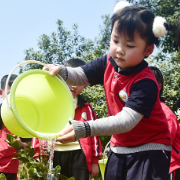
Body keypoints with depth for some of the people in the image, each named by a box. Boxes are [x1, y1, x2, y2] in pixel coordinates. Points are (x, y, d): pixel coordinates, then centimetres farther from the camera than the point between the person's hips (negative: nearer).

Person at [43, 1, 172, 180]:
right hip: (120, 147, 7)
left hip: (149, 150, -6)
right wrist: (61, 71, -18)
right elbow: (80, 76, 6)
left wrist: (84, 129, -45)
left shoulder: (146, 83, -28)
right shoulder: (108, 63, -7)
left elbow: (126, 121, -35)